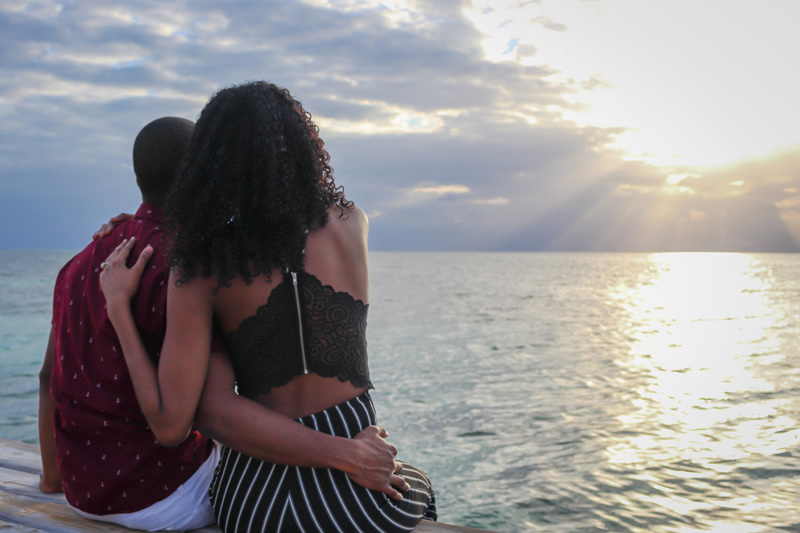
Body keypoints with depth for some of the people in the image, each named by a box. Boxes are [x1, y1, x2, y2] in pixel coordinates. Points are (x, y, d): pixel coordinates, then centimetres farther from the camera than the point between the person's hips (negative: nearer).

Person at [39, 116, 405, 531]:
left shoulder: (83, 263, 3)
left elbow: (50, 376, 12)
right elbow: (216, 412, -35)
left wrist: (52, 475, 28)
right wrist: (349, 456, -30)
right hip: (165, 494, -8)